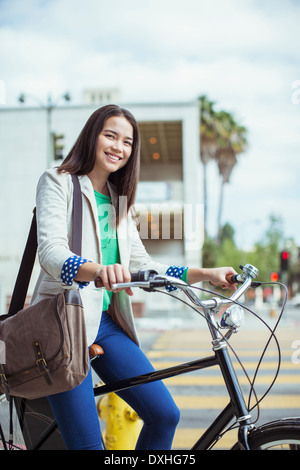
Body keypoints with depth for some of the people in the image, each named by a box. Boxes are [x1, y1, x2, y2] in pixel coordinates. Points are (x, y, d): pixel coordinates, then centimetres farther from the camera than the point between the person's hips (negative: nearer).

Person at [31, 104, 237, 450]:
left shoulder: (119, 199, 16)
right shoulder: (58, 182, -4)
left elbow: (142, 266, 13)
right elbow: (50, 250, -21)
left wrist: (204, 274, 2)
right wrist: (98, 270, -42)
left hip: (107, 323, 6)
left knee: (165, 415, -3)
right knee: (87, 442, -8)